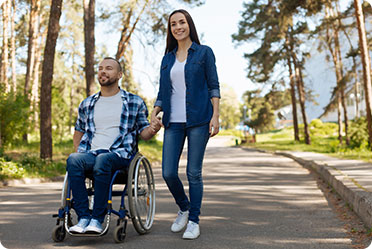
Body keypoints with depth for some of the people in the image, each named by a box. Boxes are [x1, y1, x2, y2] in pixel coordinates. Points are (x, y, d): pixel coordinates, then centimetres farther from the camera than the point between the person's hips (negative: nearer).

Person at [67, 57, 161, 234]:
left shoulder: (134, 102, 13)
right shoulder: (87, 104, 21)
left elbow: (143, 133, 13)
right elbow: (79, 131, 31)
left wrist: (152, 129, -10)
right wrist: (78, 151, 13)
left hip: (119, 154, -3)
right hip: (90, 153, 3)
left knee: (102, 160, -38)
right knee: (73, 160, -32)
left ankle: (97, 219, -32)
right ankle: (83, 217, -31)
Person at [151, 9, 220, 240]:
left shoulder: (204, 52, 5)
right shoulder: (167, 59, 16)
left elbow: (214, 86, 1)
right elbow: (163, 92, 18)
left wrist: (215, 115, -10)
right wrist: (155, 113, 1)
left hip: (198, 119, -4)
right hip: (174, 122, 4)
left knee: (194, 173, -2)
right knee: (168, 172, -2)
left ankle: (194, 221, 11)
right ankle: (184, 209, 23)